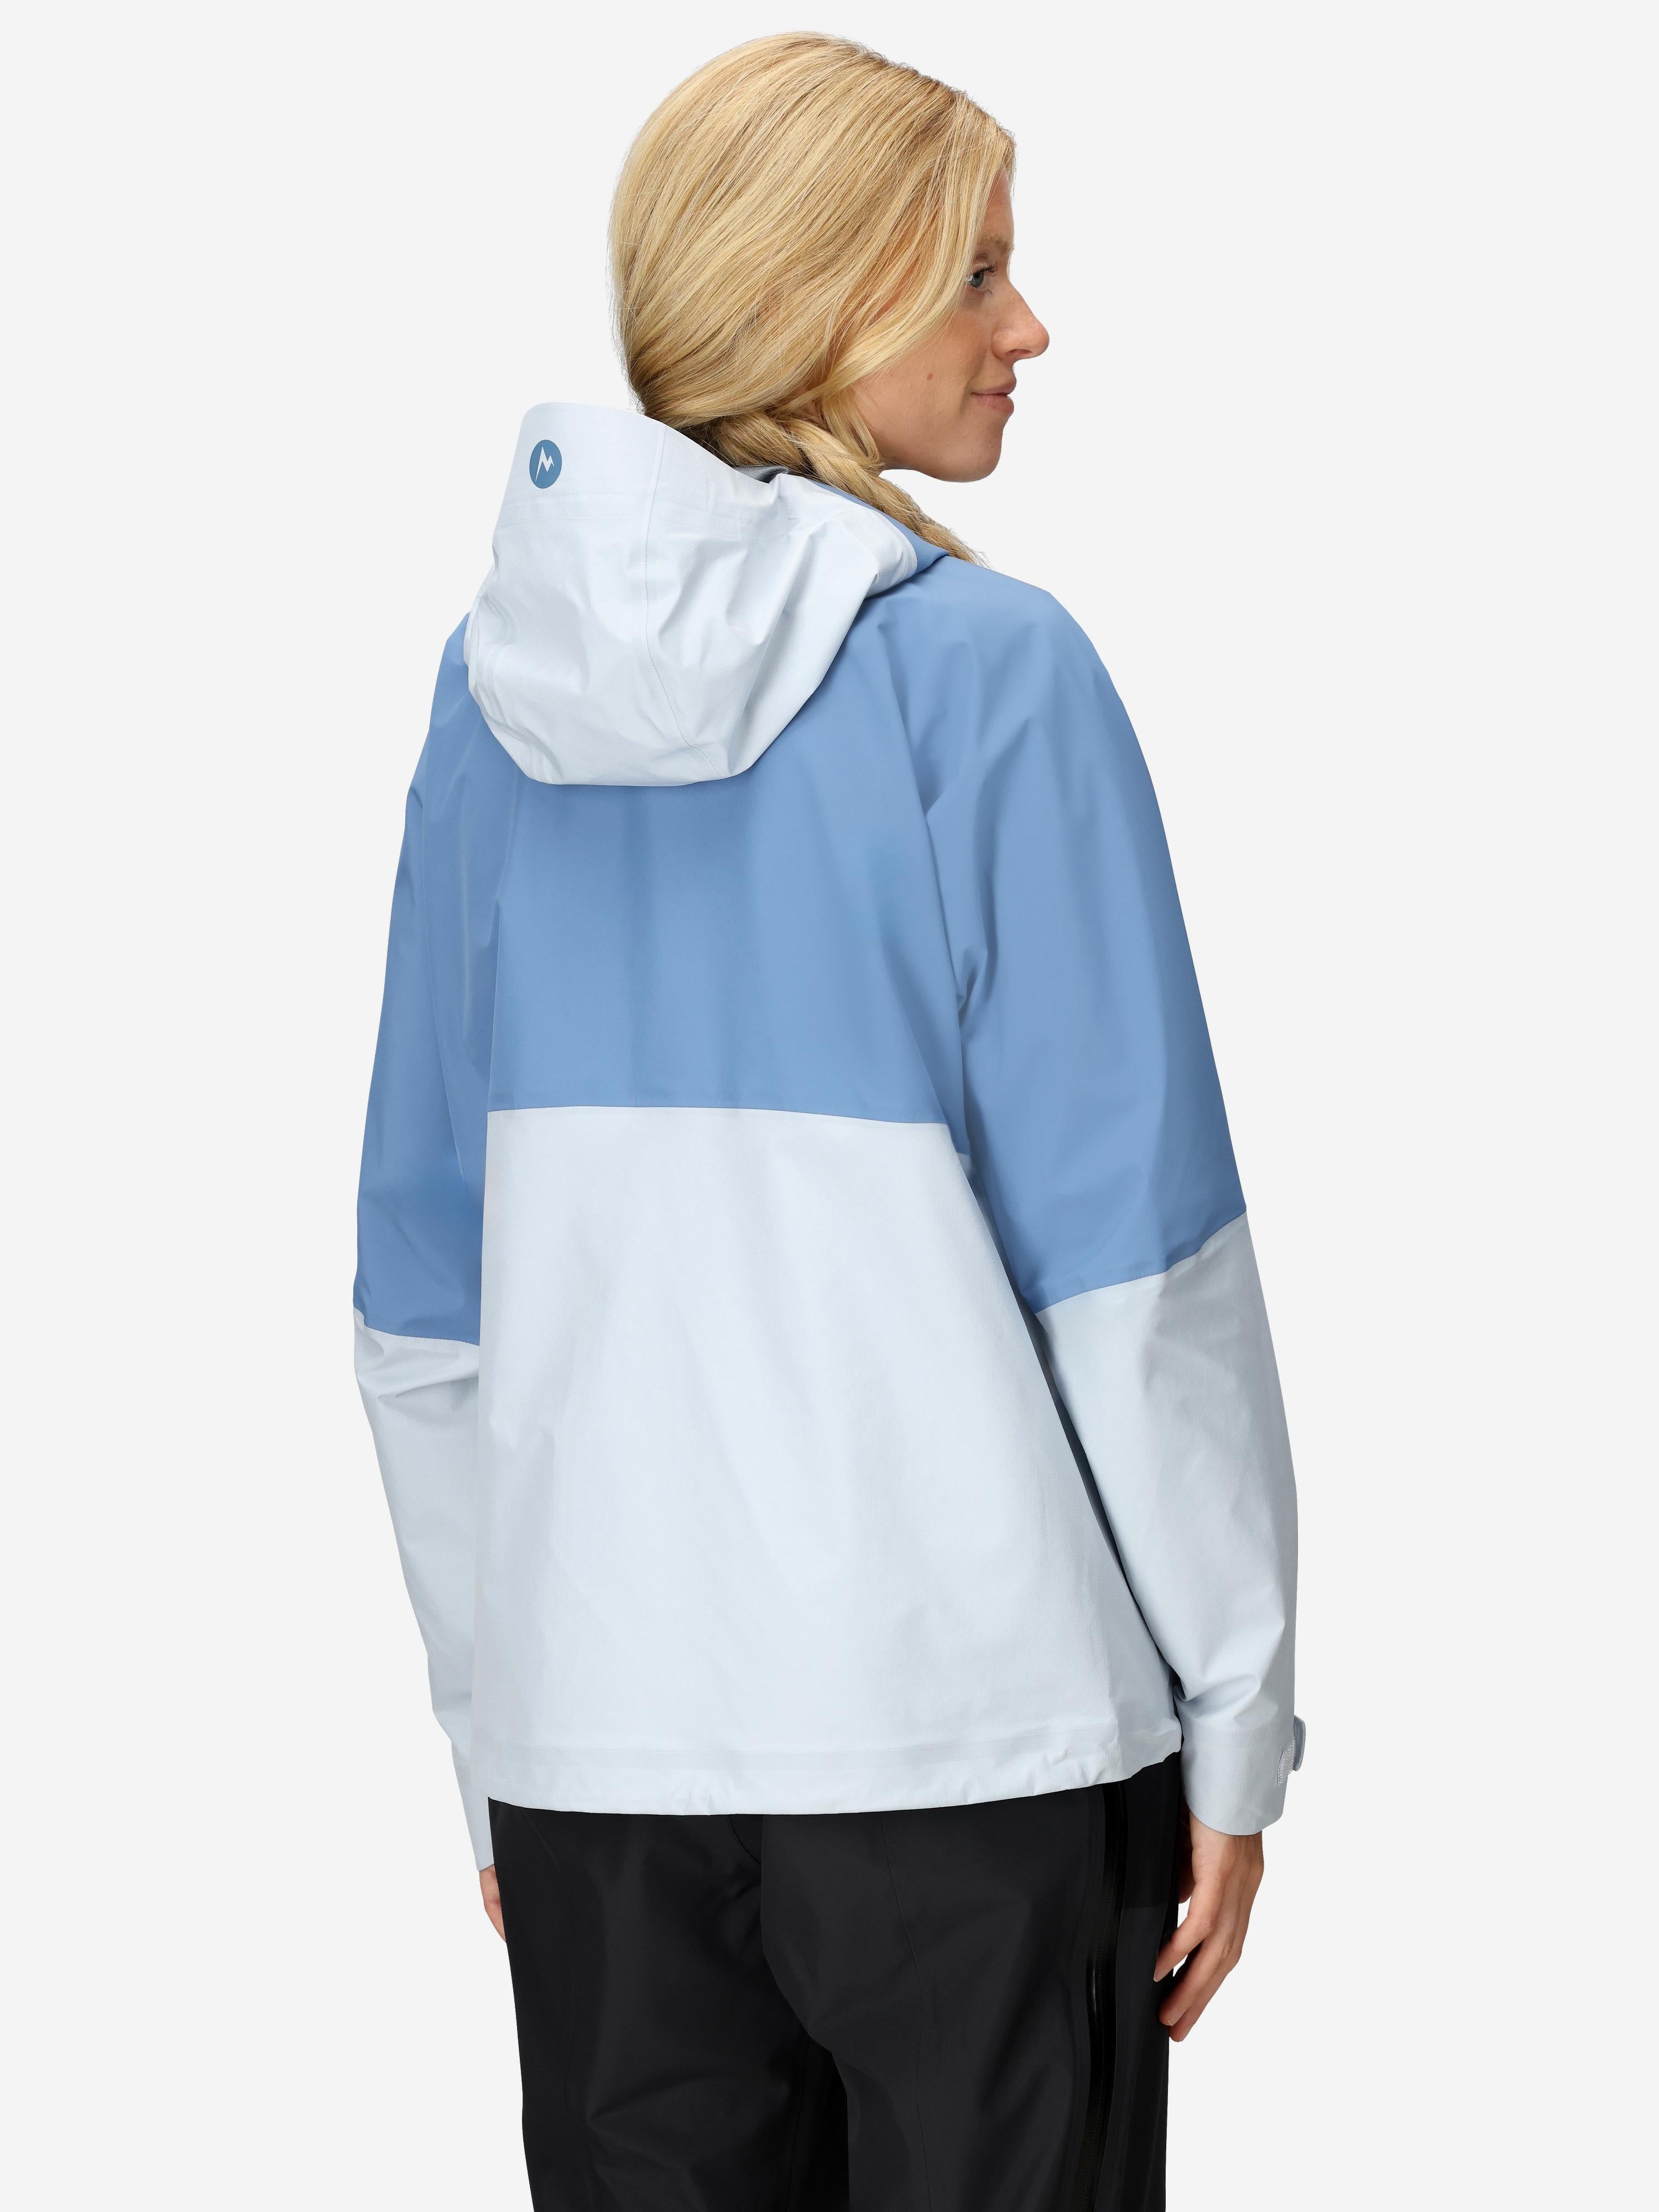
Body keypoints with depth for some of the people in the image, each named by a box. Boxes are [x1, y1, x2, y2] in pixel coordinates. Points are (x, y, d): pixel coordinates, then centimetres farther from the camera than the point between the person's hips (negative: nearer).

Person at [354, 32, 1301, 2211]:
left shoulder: (498, 690, 5)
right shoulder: (986, 671, -11)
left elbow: (424, 1284, 9)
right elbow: (1132, 1251, -11)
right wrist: (1239, 1720, -3)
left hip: (596, 1727, 5)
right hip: (970, 1724, -4)